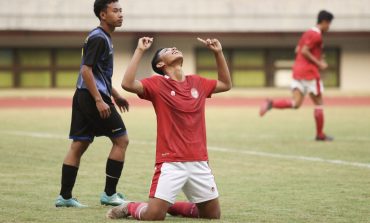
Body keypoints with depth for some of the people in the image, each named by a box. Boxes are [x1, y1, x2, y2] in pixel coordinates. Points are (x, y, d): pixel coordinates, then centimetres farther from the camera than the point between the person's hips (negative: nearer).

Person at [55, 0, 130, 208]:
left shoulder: (105, 38, 19)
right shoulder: (98, 38, -13)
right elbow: (86, 70, -20)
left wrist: (115, 95, 28)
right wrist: (99, 100, -23)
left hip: (83, 97, 10)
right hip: (92, 96, -10)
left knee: (78, 145, 7)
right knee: (121, 139, -2)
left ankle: (65, 196, 7)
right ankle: (109, 194, 1)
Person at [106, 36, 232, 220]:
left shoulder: (197, 82, 12)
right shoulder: (157, 83, -3)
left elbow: (226, 84, 27)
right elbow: (127, 84, -19)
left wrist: (218, 53, 19)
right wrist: (140, 51, -15)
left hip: (199, 162, 5)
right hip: (171, 163, -5)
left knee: (213, 215, 11)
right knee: (153, 216, -14)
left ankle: (170, 205, 32)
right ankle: (130, 207, 20)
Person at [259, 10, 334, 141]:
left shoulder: (308, 33, 19)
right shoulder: (317, 35, -11)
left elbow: (297, 50, 23)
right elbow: (304, 51, -19)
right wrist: (319, 63, -14)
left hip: (297, 71, 8)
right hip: (310, 72, -8)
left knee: (296, 103, -1)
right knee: (318, 103, 5)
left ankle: (271, 104, -22)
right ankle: (320, 135, 10)